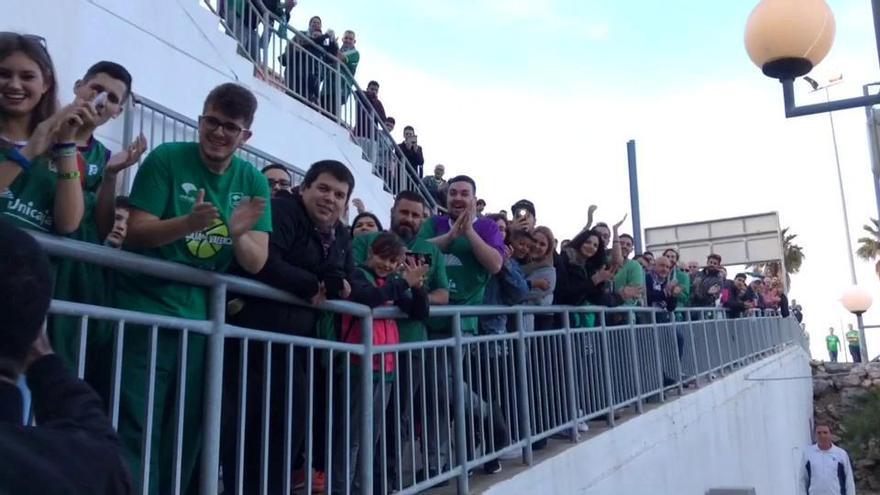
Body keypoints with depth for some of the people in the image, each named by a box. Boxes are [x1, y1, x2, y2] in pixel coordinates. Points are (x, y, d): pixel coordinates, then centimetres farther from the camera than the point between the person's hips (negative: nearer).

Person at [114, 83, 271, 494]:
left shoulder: (253, 182, 3)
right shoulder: (166, 158, -6)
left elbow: (256, 263, -1)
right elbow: (136, 231, -11)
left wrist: (239, 233, -23)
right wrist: (188, 222, -29)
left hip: (201, 319, 4)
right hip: (146, 311, -3)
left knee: (185, 432, 13)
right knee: (136, 430, -3)